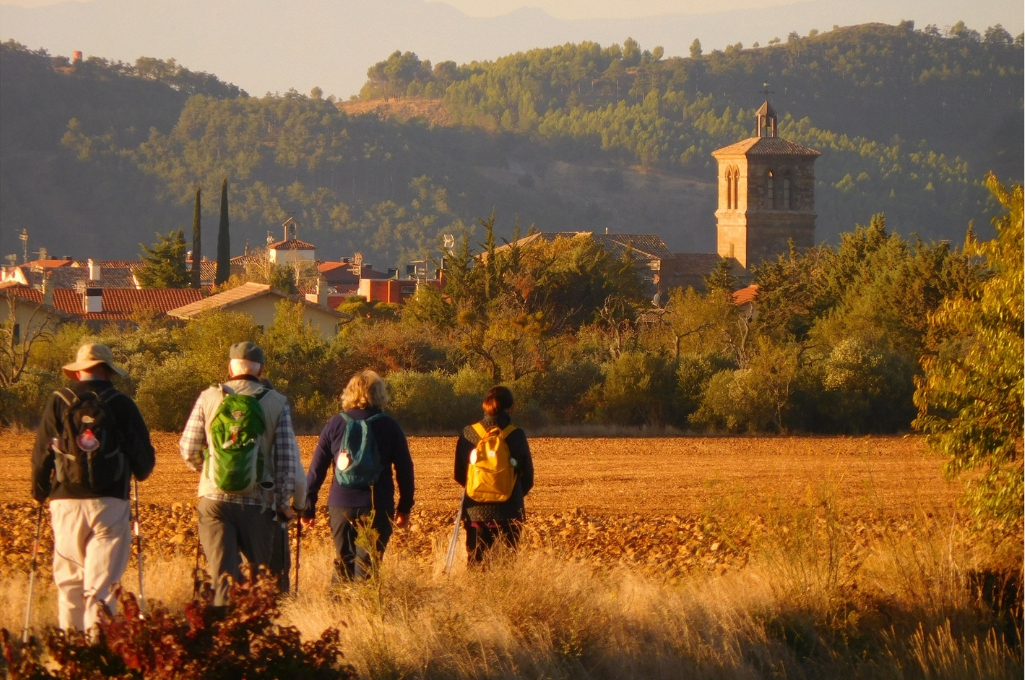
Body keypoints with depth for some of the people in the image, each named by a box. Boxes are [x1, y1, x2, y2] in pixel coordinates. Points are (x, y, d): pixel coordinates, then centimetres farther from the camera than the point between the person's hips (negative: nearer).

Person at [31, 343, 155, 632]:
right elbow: (144, 460, 3)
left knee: (69, 584, 11)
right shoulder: (122, 404, 2)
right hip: (109, 504, -1)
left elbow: (42, 454, 3)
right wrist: (138, 473, 26)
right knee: (101, 585, -2)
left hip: (66, 502, 1)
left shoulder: (58, 402, 3)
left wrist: (39, 492, 19)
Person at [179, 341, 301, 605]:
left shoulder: (209, 398, 1)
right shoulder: (277, 403, -1)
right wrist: (283, 502, 9)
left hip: (214, 498, 0)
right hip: (258, 502, 0)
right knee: (261, 574, 15)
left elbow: (188, 450, 6)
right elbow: (288, 458, -2)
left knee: (223, 573, 1)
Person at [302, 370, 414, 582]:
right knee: (367, 564, -1)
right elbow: (405, 469, 3)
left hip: (341, 504, 2)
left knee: (344, 562, 14)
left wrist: (308, 507, 9)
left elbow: (316, 470, 3)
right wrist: (404, 508, 13)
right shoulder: (389, 426, 1)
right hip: (378, 507, -2)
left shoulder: (335, 425, 3)